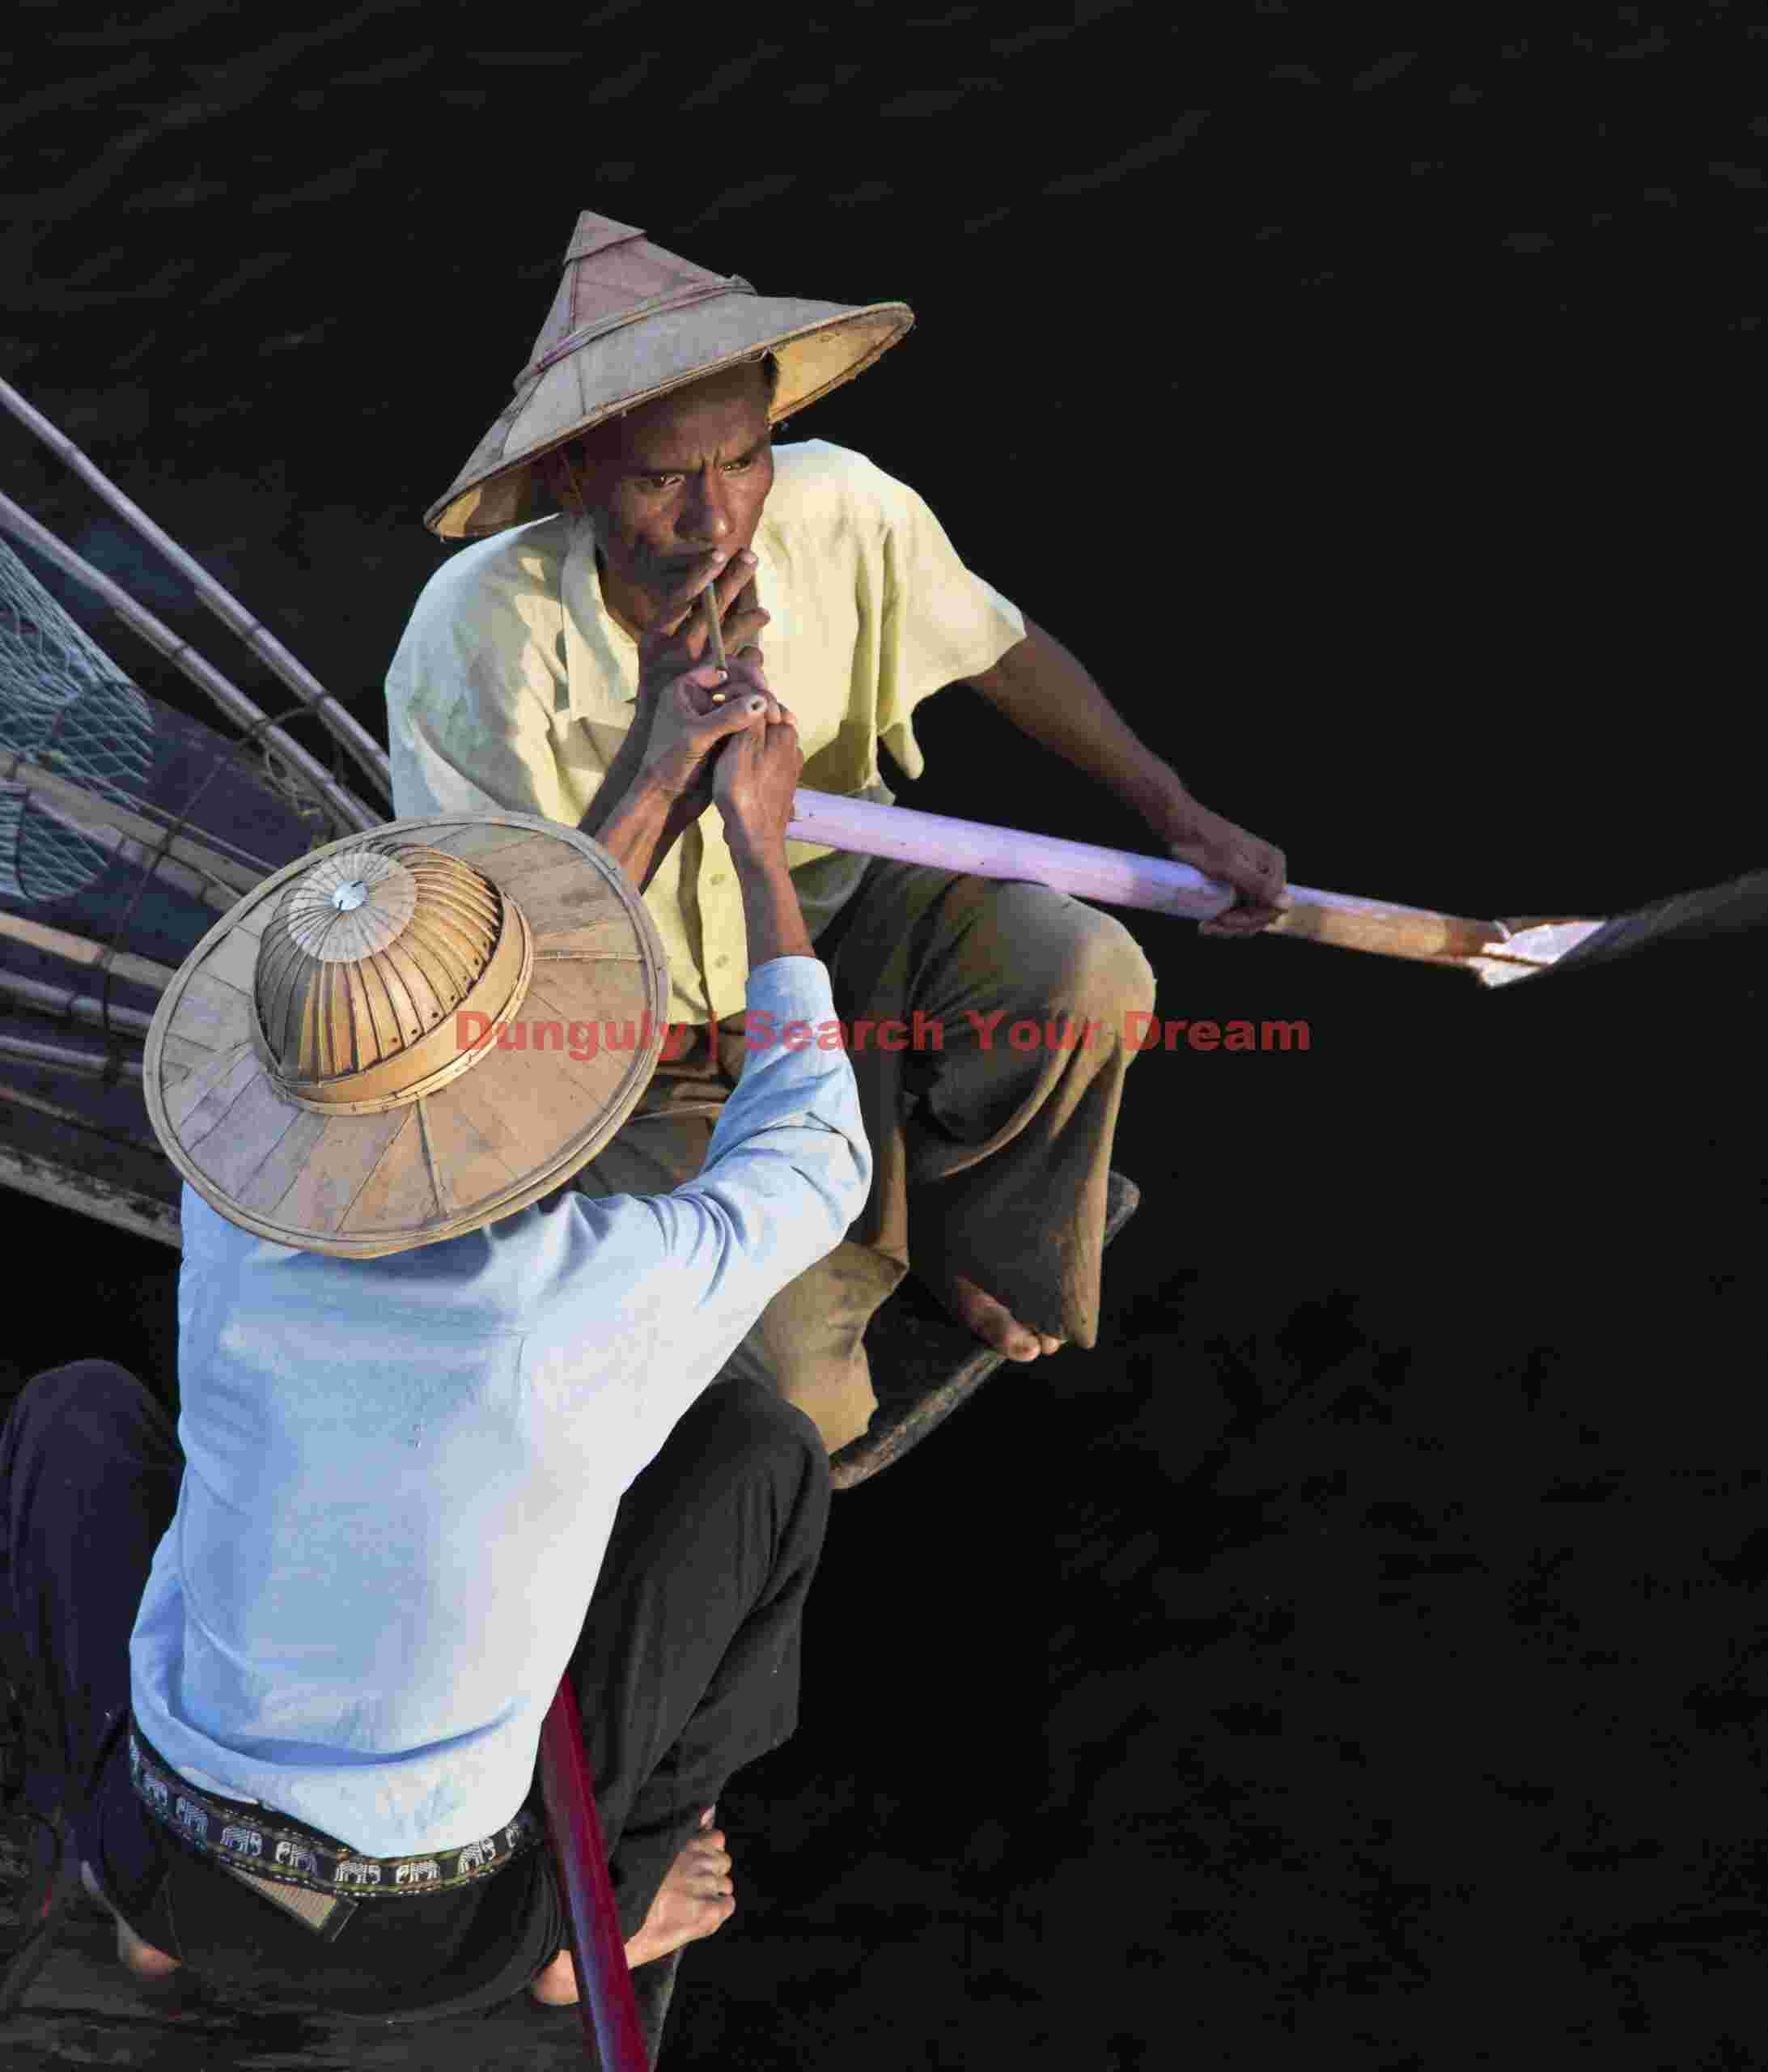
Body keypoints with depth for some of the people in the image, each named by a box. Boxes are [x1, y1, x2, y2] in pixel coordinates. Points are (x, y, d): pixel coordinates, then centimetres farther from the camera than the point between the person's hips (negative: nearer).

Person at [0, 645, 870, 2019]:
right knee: (756, 1446, 4)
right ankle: (595, 1898, 19)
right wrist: (763, 845, -2)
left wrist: (662, 790, 4)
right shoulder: (611, 1301, -31)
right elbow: (813, 1170, -7)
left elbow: (450, 1067, 0)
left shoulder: (235, 1215, -19)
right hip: (427, 1934, -2)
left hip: (168, 1849, 3)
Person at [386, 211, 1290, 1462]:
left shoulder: (842, 511, -20)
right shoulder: (480, 637, -31)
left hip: (832, 907, 4)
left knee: (1087, 976, -25)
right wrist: (659, 732, -38)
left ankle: (965, 1229, 8)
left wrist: (1178, 815, -2)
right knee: (796, 1400, -18)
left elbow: (1005, 652, 2)